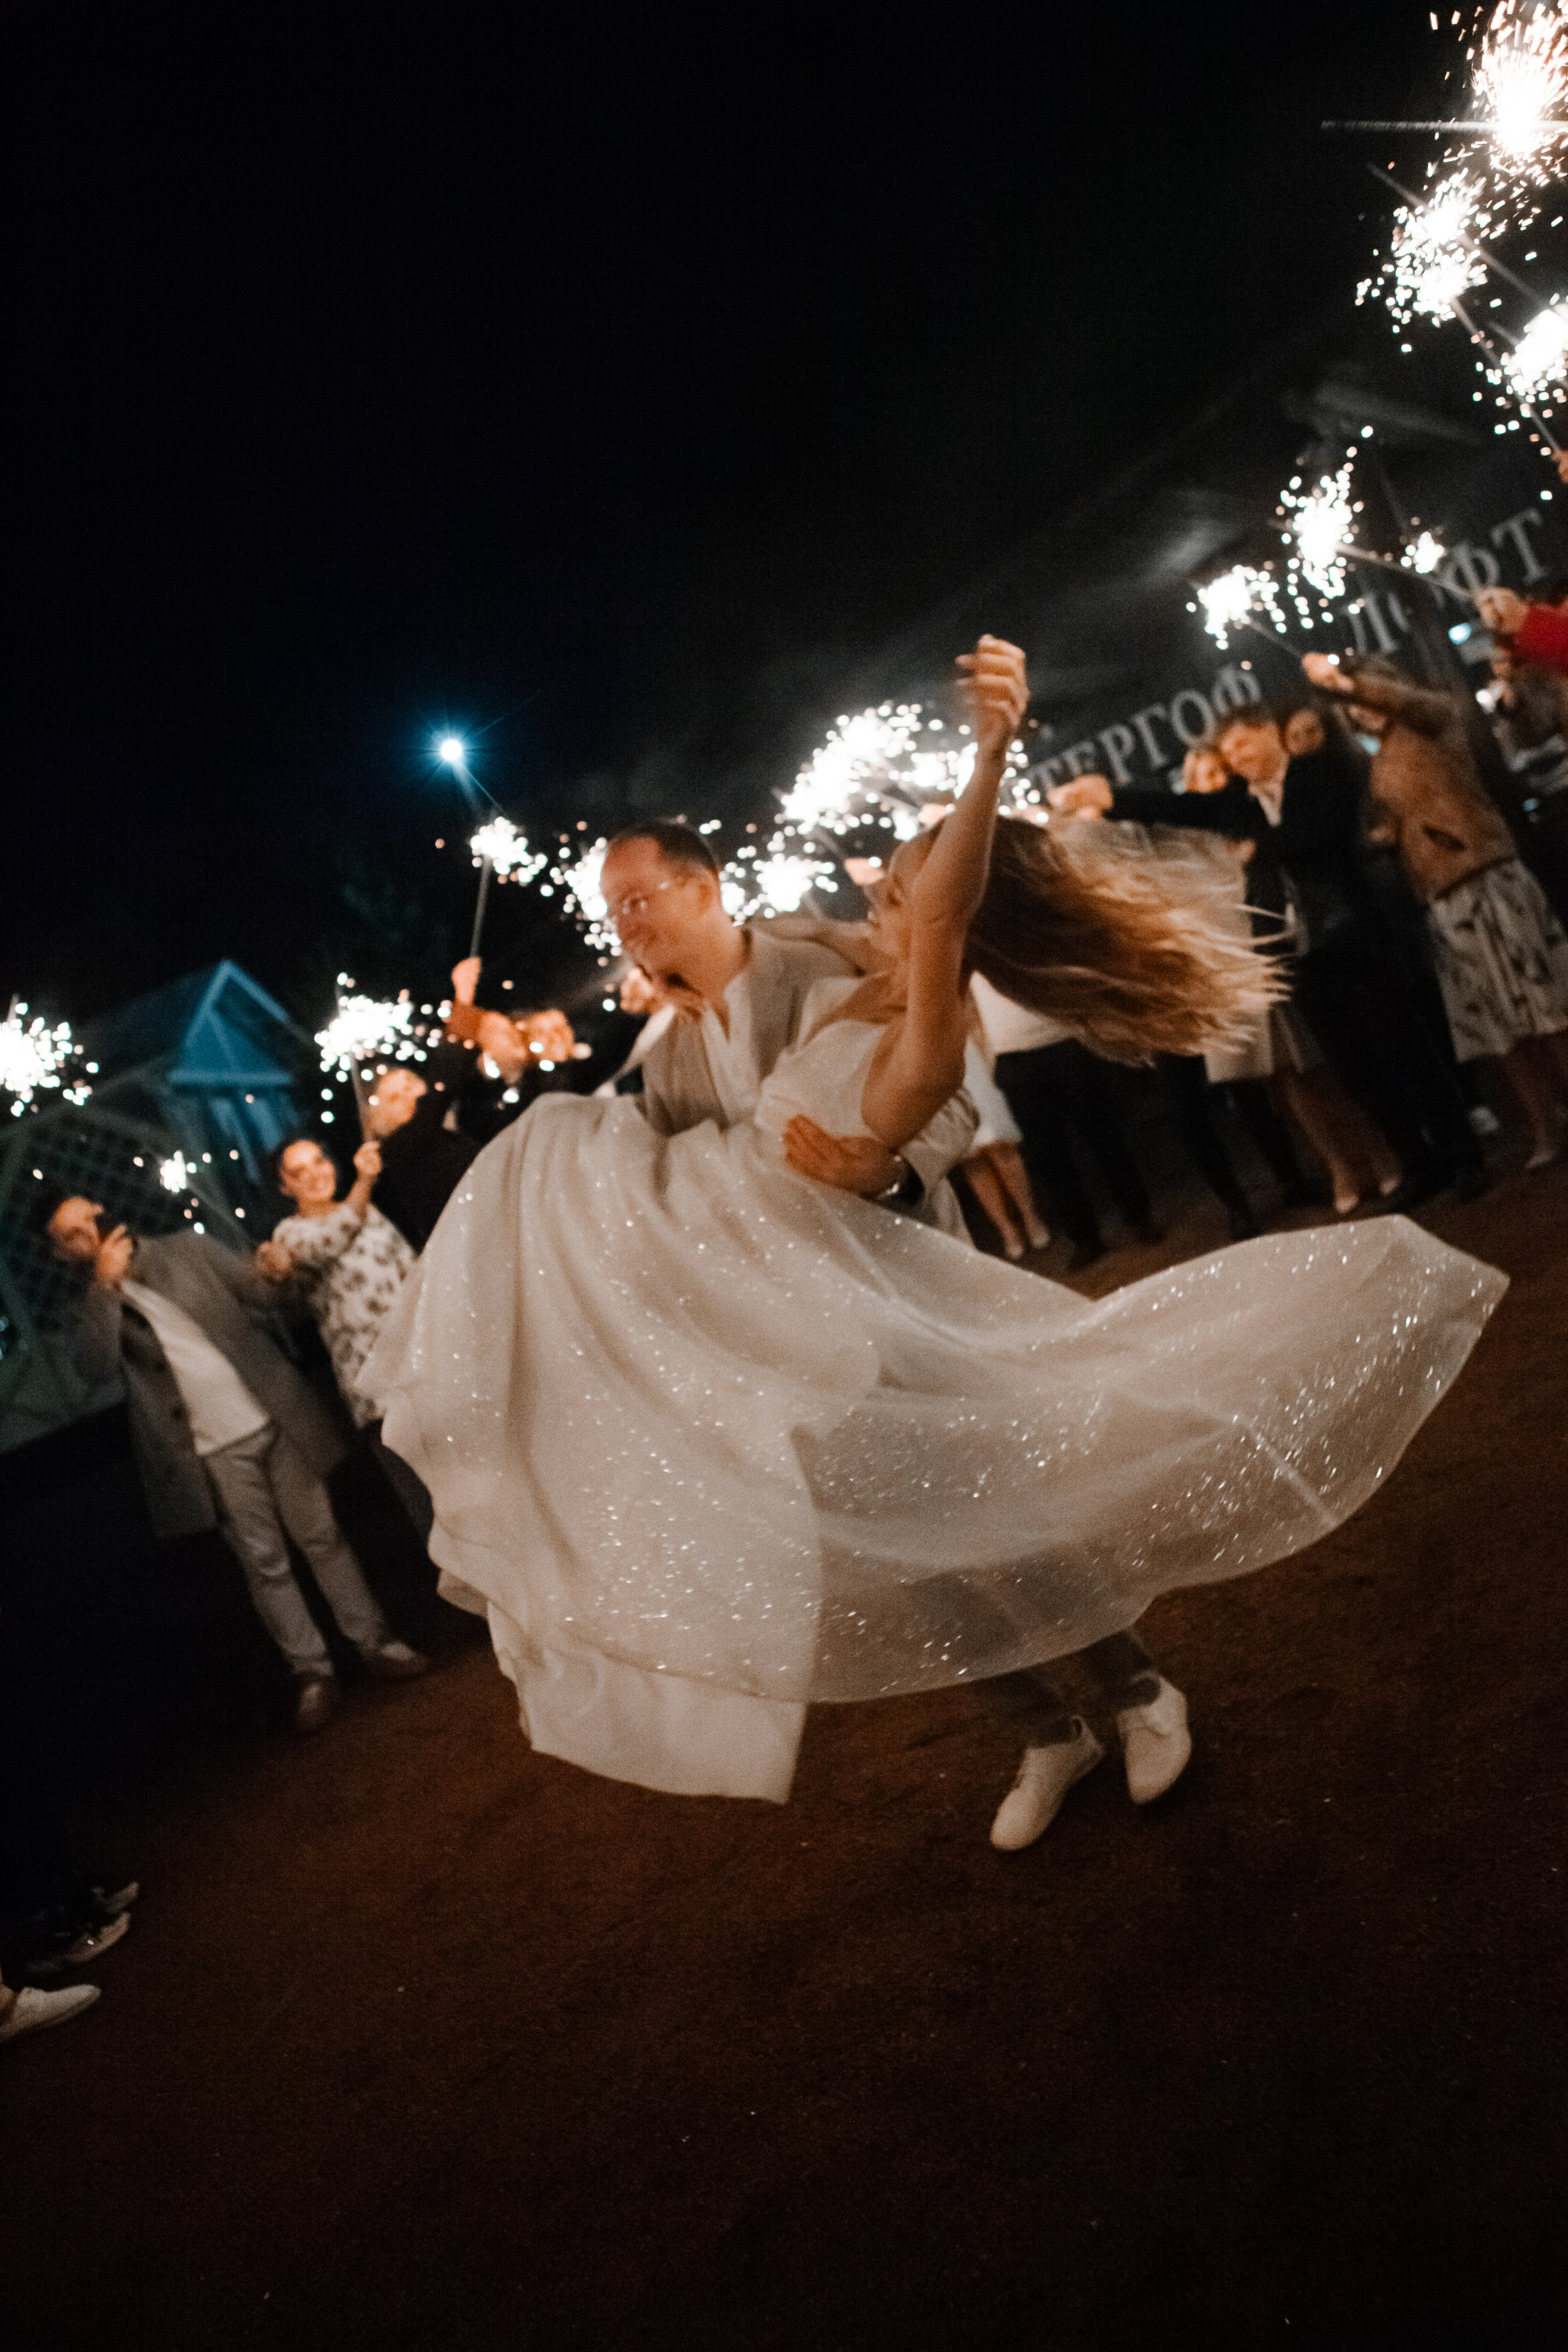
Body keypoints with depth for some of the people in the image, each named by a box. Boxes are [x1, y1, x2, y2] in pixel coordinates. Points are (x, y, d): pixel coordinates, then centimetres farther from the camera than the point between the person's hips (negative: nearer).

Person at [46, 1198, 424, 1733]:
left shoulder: (187, 1250, 6)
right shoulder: (95, 1308, 5)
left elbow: (262, 1292, 5)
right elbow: (97, 1365, -15)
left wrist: (273, 1277, -18)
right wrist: (105, 1284, -17)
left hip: (272, 1421, 1)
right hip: (214, 1453, -1)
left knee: (322, 1537, 7)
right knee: (264, 1562, 4)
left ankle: (373, 1639, 18)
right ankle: (311, 1671, 15)